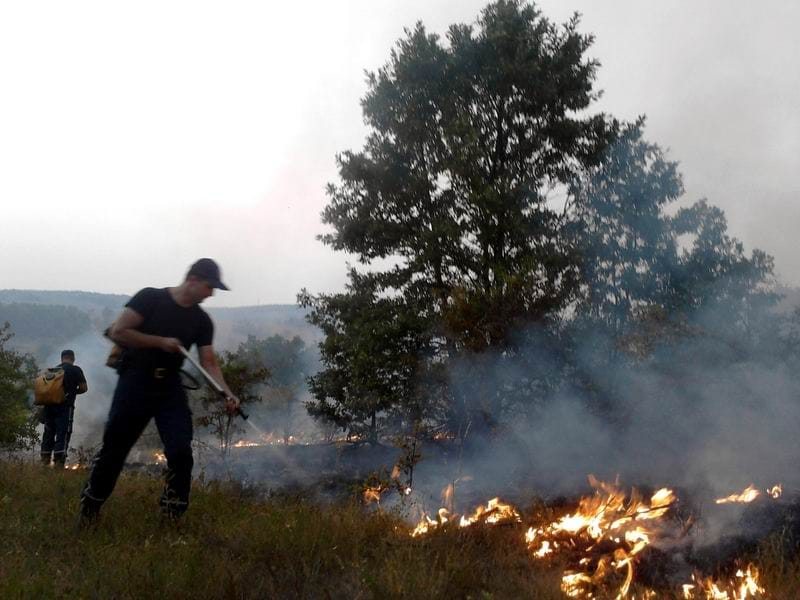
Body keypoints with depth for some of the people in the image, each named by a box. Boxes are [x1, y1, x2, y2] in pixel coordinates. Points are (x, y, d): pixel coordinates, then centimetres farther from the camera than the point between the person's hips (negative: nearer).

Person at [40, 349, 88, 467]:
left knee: (49, 433, 11)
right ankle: (59, 463, -16)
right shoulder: (75, 370, 3)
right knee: (63, 433, -7)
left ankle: (45, 461, 10)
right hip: (65, 406, -5)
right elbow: (84, 388, 3)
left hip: (49, 405, 5)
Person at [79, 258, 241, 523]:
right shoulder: (150, 298, -7)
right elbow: (117, 332, -14)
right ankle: (88, 510, 23)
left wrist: (226, 393, -14)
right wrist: (161, 342, -17)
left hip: (170, 387, 4)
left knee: (181, 451, -9)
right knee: (114, 448, 4)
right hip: (135, 382, -4)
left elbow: (209, 362, 1)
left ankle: (173, 515, 6)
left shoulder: (202, 320, 5)